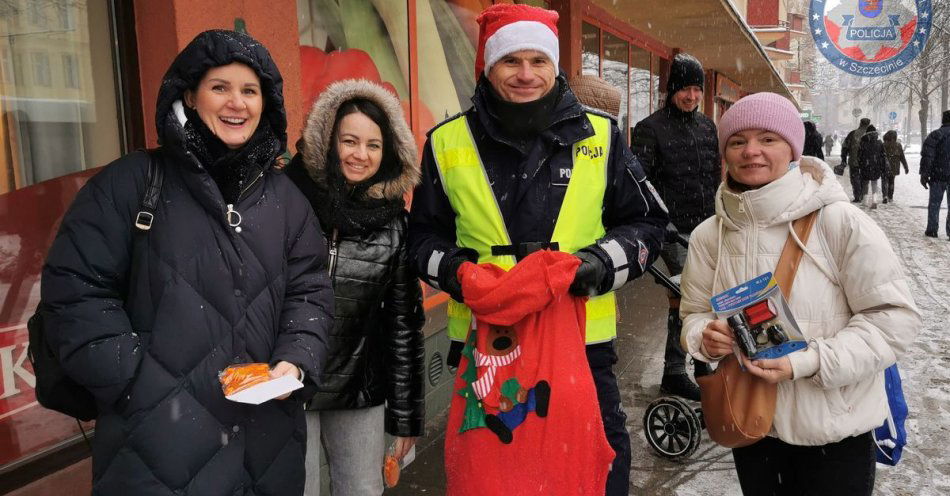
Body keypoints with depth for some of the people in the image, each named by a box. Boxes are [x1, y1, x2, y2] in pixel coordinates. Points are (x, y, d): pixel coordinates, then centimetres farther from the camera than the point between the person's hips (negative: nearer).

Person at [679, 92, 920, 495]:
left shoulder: (839, 222, -16)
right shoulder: (709, 235, -3)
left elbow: (895, 316, -13)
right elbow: (694, 313, 7)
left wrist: (806, 363, -23)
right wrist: (705, 336, -17)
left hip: (836, 432, -3)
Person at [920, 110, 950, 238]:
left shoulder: (935, 135, -5)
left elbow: (927, 157, -10)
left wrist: (924, 174, -7)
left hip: (937, 177, -2)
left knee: (934, 203, 8)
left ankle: (932, 230, 10)